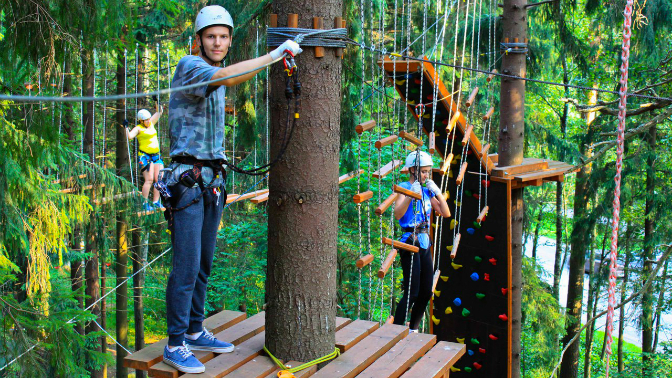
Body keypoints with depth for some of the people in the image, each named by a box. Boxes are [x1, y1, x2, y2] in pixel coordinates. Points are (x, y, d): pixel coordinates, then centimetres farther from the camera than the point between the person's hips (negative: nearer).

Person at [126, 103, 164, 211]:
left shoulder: (151, 124, 15)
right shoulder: (138, 128, -4)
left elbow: (159, 112, 24)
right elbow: (129, 136, -20)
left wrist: (157, 103, 13)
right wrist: (126, 128, -29)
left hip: (156, 156, 7)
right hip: (144, 156, -7)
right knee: (149, 180, -13)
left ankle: (156, 202, 5)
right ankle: (145, 204, -10)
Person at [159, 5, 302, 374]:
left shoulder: (214, 80, 18)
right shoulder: (189, 66, -10)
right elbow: (226, 76, -33)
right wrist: (276, 53, -32)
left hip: (212, 180, 9)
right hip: (187, 180, -9)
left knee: (204, 264, 13)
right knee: (186, 266, -8)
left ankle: (195, 332, 23)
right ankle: (175, 345, 1)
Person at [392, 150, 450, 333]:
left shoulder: (426, 190, 13)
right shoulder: (404, 188, -7)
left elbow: (445, 212, 11)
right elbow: (397, 214, -23)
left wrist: (437, 192, 1)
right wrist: (411, 195, -31)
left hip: (425, 244, 8)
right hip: (410, 243, -7)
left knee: (426, 292, 12)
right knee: (412, 293, -9)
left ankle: (413, 329, 26)